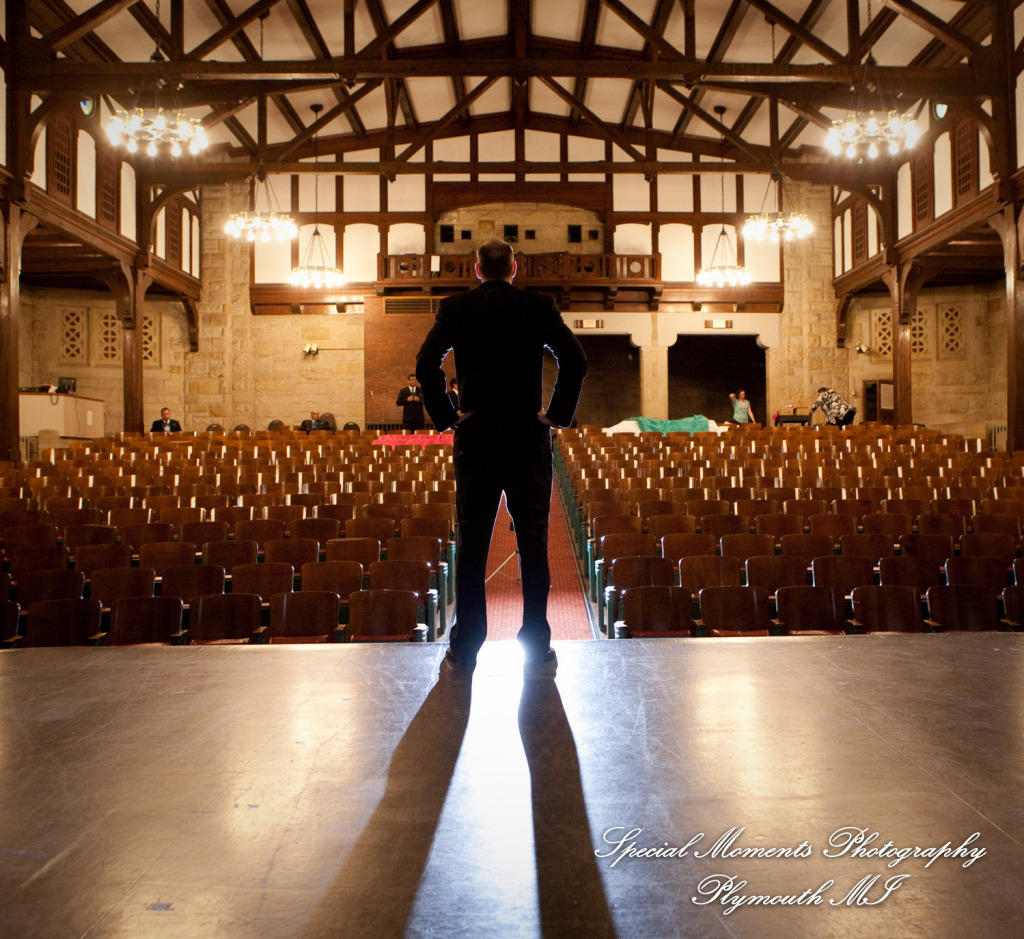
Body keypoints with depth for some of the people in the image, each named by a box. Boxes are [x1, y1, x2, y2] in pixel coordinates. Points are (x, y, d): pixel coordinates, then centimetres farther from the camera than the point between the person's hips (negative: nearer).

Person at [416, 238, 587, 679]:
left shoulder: (455, 308, 3)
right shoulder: (539, 307, 3)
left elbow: (426, 364, -9)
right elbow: (575, 359, -8)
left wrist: (446, 415, 0)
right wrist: (558, 414, 0)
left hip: (475, 439, 0)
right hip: (529, 439, 0)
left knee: (471, 544, 5)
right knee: (533, 543, 4)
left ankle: (463, 651, 9)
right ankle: (537, 650, 7)